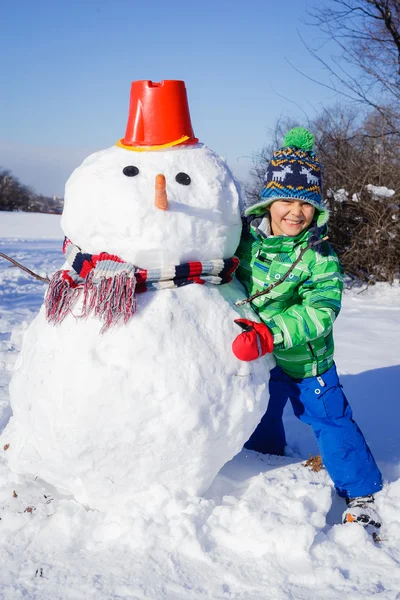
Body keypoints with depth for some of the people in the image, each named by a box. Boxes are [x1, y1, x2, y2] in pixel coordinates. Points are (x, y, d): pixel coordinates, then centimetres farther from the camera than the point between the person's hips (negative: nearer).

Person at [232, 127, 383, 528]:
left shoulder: (320, 257, -18)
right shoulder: (244, 237, -10)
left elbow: (319, 313, -28)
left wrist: (269, 334, -39)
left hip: (306, 359, -3)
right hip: (257, 360, 4)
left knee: (331, 421, 6)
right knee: (259, 423, 23)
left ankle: (360, 494, 26)